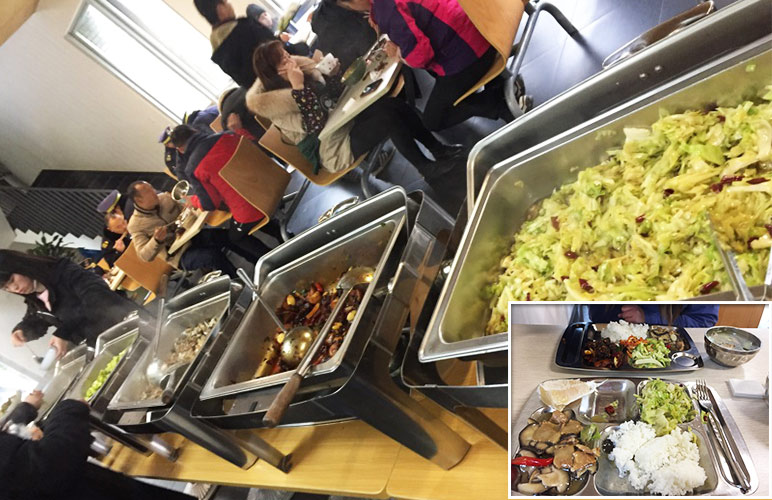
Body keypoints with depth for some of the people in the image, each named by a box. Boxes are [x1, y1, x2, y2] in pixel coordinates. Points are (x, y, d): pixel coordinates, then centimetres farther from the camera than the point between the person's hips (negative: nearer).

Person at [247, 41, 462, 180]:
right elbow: (314, 124, -26)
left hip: (344, 119, 8)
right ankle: (426, 167, -12)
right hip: (334, 148, -8)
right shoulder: (276, 107, -17)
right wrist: (298, 86, -30)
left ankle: (438, 149, -1)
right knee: (388, 117, -24)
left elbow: (331, 95, 11)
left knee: (396, 104, -9)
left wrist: (334, 71, -8)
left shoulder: (302, 67, 5)